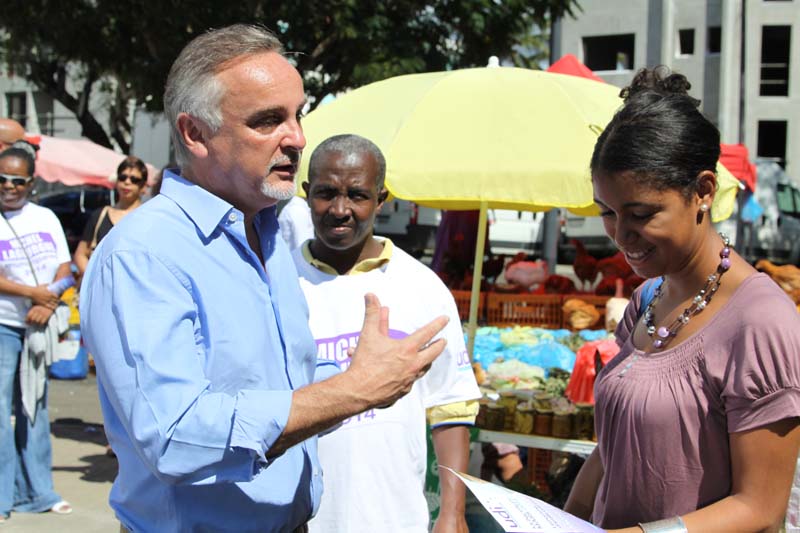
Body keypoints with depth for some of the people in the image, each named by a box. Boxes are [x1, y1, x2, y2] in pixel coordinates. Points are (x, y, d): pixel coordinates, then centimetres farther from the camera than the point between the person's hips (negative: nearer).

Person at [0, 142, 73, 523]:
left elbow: (64, 267, 6)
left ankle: (36, 491, 19)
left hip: (38, 325, 4)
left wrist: (48, 304, -10)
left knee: (35, 408, 10)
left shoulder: (45, 218, 9)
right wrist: (33, 292, -16)